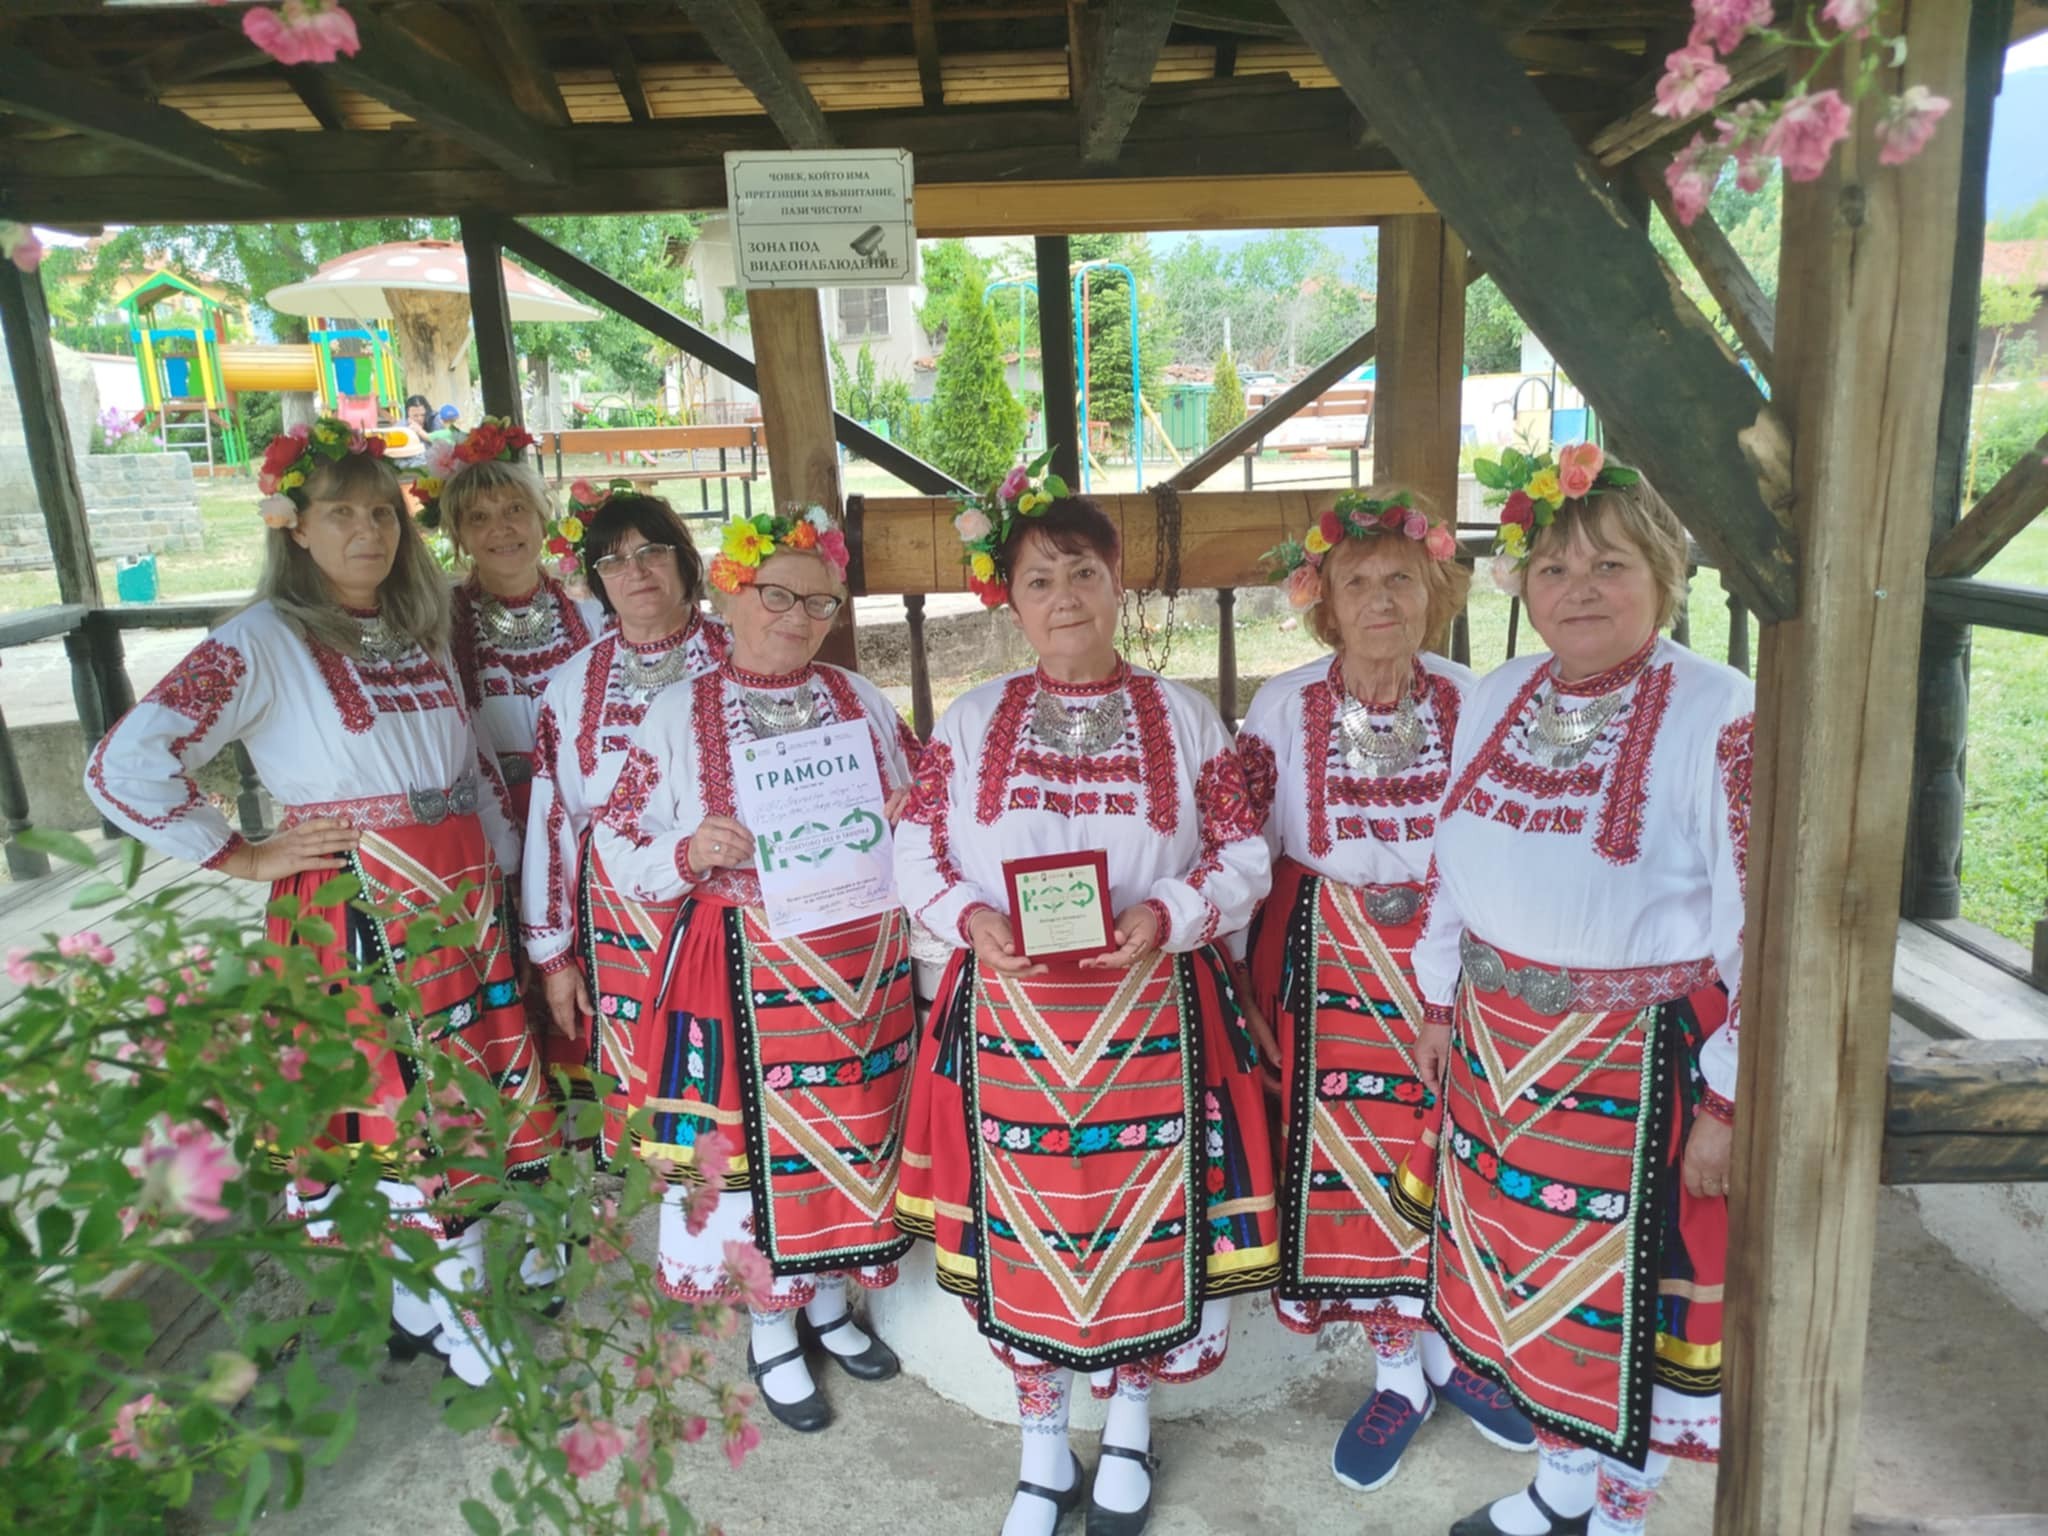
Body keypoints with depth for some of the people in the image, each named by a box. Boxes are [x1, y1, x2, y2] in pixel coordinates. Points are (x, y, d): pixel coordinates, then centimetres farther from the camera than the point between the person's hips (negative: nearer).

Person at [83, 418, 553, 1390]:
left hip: (461, 898, 6)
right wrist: (245, 857, -10)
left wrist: (501, 870, 10)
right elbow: (125, 769, -16)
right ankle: (432, 1306, 25)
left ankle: (439, 1301, 31)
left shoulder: (418, 633, 11)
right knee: (400, 1106, 2)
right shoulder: (262, 642, -10)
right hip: (354, 910, -6)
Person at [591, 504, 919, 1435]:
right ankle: (771, 1334, 31)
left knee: (853, 1137, 14)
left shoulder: (863, 703, 6)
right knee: (756, 1144, 7)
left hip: (863, 966, 4)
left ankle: (828, 1299, 39)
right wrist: (689, 853, -20)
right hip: (747, 970, -3)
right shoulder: (681, 713, -3)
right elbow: (618, 841, -2)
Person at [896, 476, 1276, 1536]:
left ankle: (1128, 1434, 38)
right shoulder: (973, 721, 3)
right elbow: (916, 852, 5)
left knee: (1147, 1222, 10)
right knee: (1022, 1231, 10)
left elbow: (1243, 859, 2)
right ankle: (1041, 1449, 35)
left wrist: (1167, 916, -16)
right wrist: (974, 920, -14)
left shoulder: (1181, 717, 1)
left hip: (1151, 1018, 0)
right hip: (1009, 1018, 1)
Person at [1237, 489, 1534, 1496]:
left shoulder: (1473, 704, -3)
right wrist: (1250, 979, -1)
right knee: (1347, 1161, 6)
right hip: (1328, 964, 0)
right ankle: (1399, 1372, 29)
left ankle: (1454, 1346, 35)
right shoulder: (1283, 707, -4)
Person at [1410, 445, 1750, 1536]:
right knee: (1520, 1270, 19)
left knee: (1629, 1288, 11)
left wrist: (1728, 1101, -14)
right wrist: (1440, 1003, 15)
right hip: (1501, 1043, 6)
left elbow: (1761, 923, -16)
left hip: (1641, 1059, -6)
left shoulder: (1720, 719, -17)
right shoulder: (1497, 697, 3)